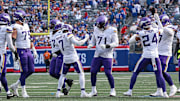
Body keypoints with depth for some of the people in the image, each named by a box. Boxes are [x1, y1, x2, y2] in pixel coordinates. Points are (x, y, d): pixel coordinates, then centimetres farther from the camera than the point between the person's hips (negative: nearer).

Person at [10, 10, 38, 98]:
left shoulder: (26, 26, 15)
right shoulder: (16, 27, -11)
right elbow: (13, 40, -17)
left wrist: (34, 51, 20)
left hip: (28, 50, 8)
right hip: (21, 51, -8)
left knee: (31, 70, 6)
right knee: (24, 71, -5)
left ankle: (15, 85, 17)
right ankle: (23, 92, 6)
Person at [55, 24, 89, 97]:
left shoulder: (57, 39, 7)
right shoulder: (68, 35, -10)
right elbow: (77, 43, -16)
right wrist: (86, 39, -5)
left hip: (65, 59, 5)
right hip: (74, 58, -5)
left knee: (62, 75, 20)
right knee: (81, 74, 5)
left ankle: (58, 92, 10)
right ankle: (83, 92, -7)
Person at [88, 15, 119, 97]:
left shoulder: (112, 31, -9)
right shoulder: (96, 29, 7)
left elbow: (116, 43, -11)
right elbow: (93, 40, 19)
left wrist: (106, 46, -25)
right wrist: (91, 45, -3)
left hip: (107, 56, -5)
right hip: (97, 55, 5)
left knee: (108, 73, -10)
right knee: (93, 72, 1)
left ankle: (113, 90, 5)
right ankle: (93, 91, 14)